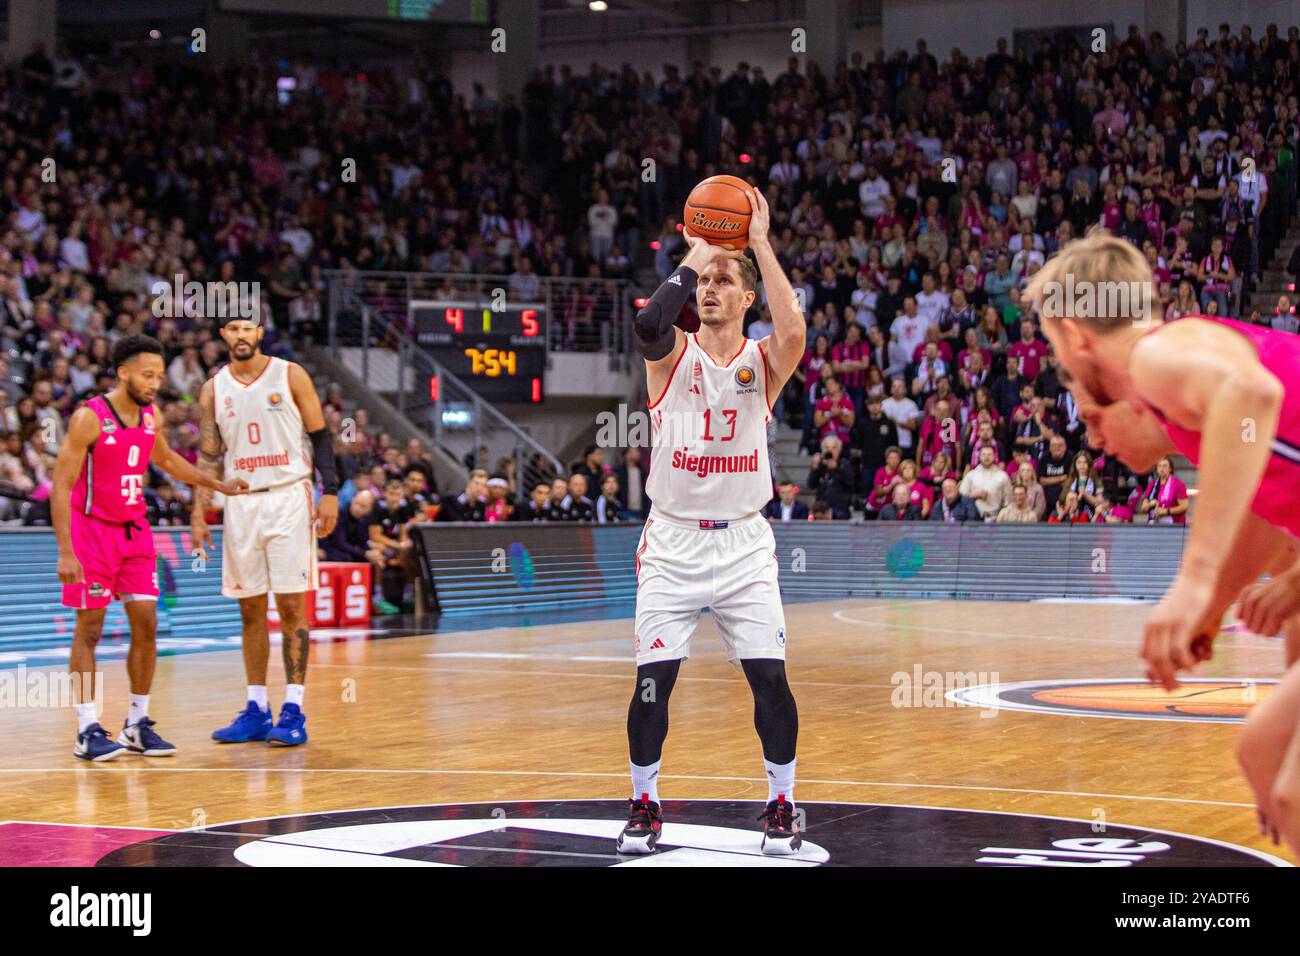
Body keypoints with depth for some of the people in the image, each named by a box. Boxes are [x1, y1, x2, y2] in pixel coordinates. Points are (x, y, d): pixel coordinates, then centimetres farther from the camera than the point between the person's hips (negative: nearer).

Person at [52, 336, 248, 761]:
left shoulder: (152, 416, 2)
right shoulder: (89, 419, -18)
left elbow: (164, 458, 24)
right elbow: (61, 486, -17)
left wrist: (218, 485, 21)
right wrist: (65, 551, -23)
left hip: (134, 529, 6)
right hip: (91, 529, -6)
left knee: (146, 625, 3)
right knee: (89, 629, -3)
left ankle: (137, 724, 12)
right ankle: (88, 731, 1)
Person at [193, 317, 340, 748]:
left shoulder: (291, 376, -1)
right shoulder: (213, 389, 8)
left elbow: (320, 436, 1)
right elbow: (209, 457, 10)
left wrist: (330, 492, -8)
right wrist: (199, 511, 1)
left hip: (288, 499, -3)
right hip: (240, 503, 3)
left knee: (291, 606, -6)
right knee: (250, 610, 6)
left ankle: (293, 710, -4)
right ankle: (256, 709, 12)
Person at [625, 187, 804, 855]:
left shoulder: (762, 361, 1)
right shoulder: (673, 354, -1)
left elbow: (794, 331, -24)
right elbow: (649, 324, -27)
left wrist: (760, 243, -20)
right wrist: (692, 257, -17)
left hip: (743, 542, 1)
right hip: (672, 542, 0)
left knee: (769, 676, -6)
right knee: (653, 679, -3)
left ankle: (781, 805, 11)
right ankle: (644, 806, 14)